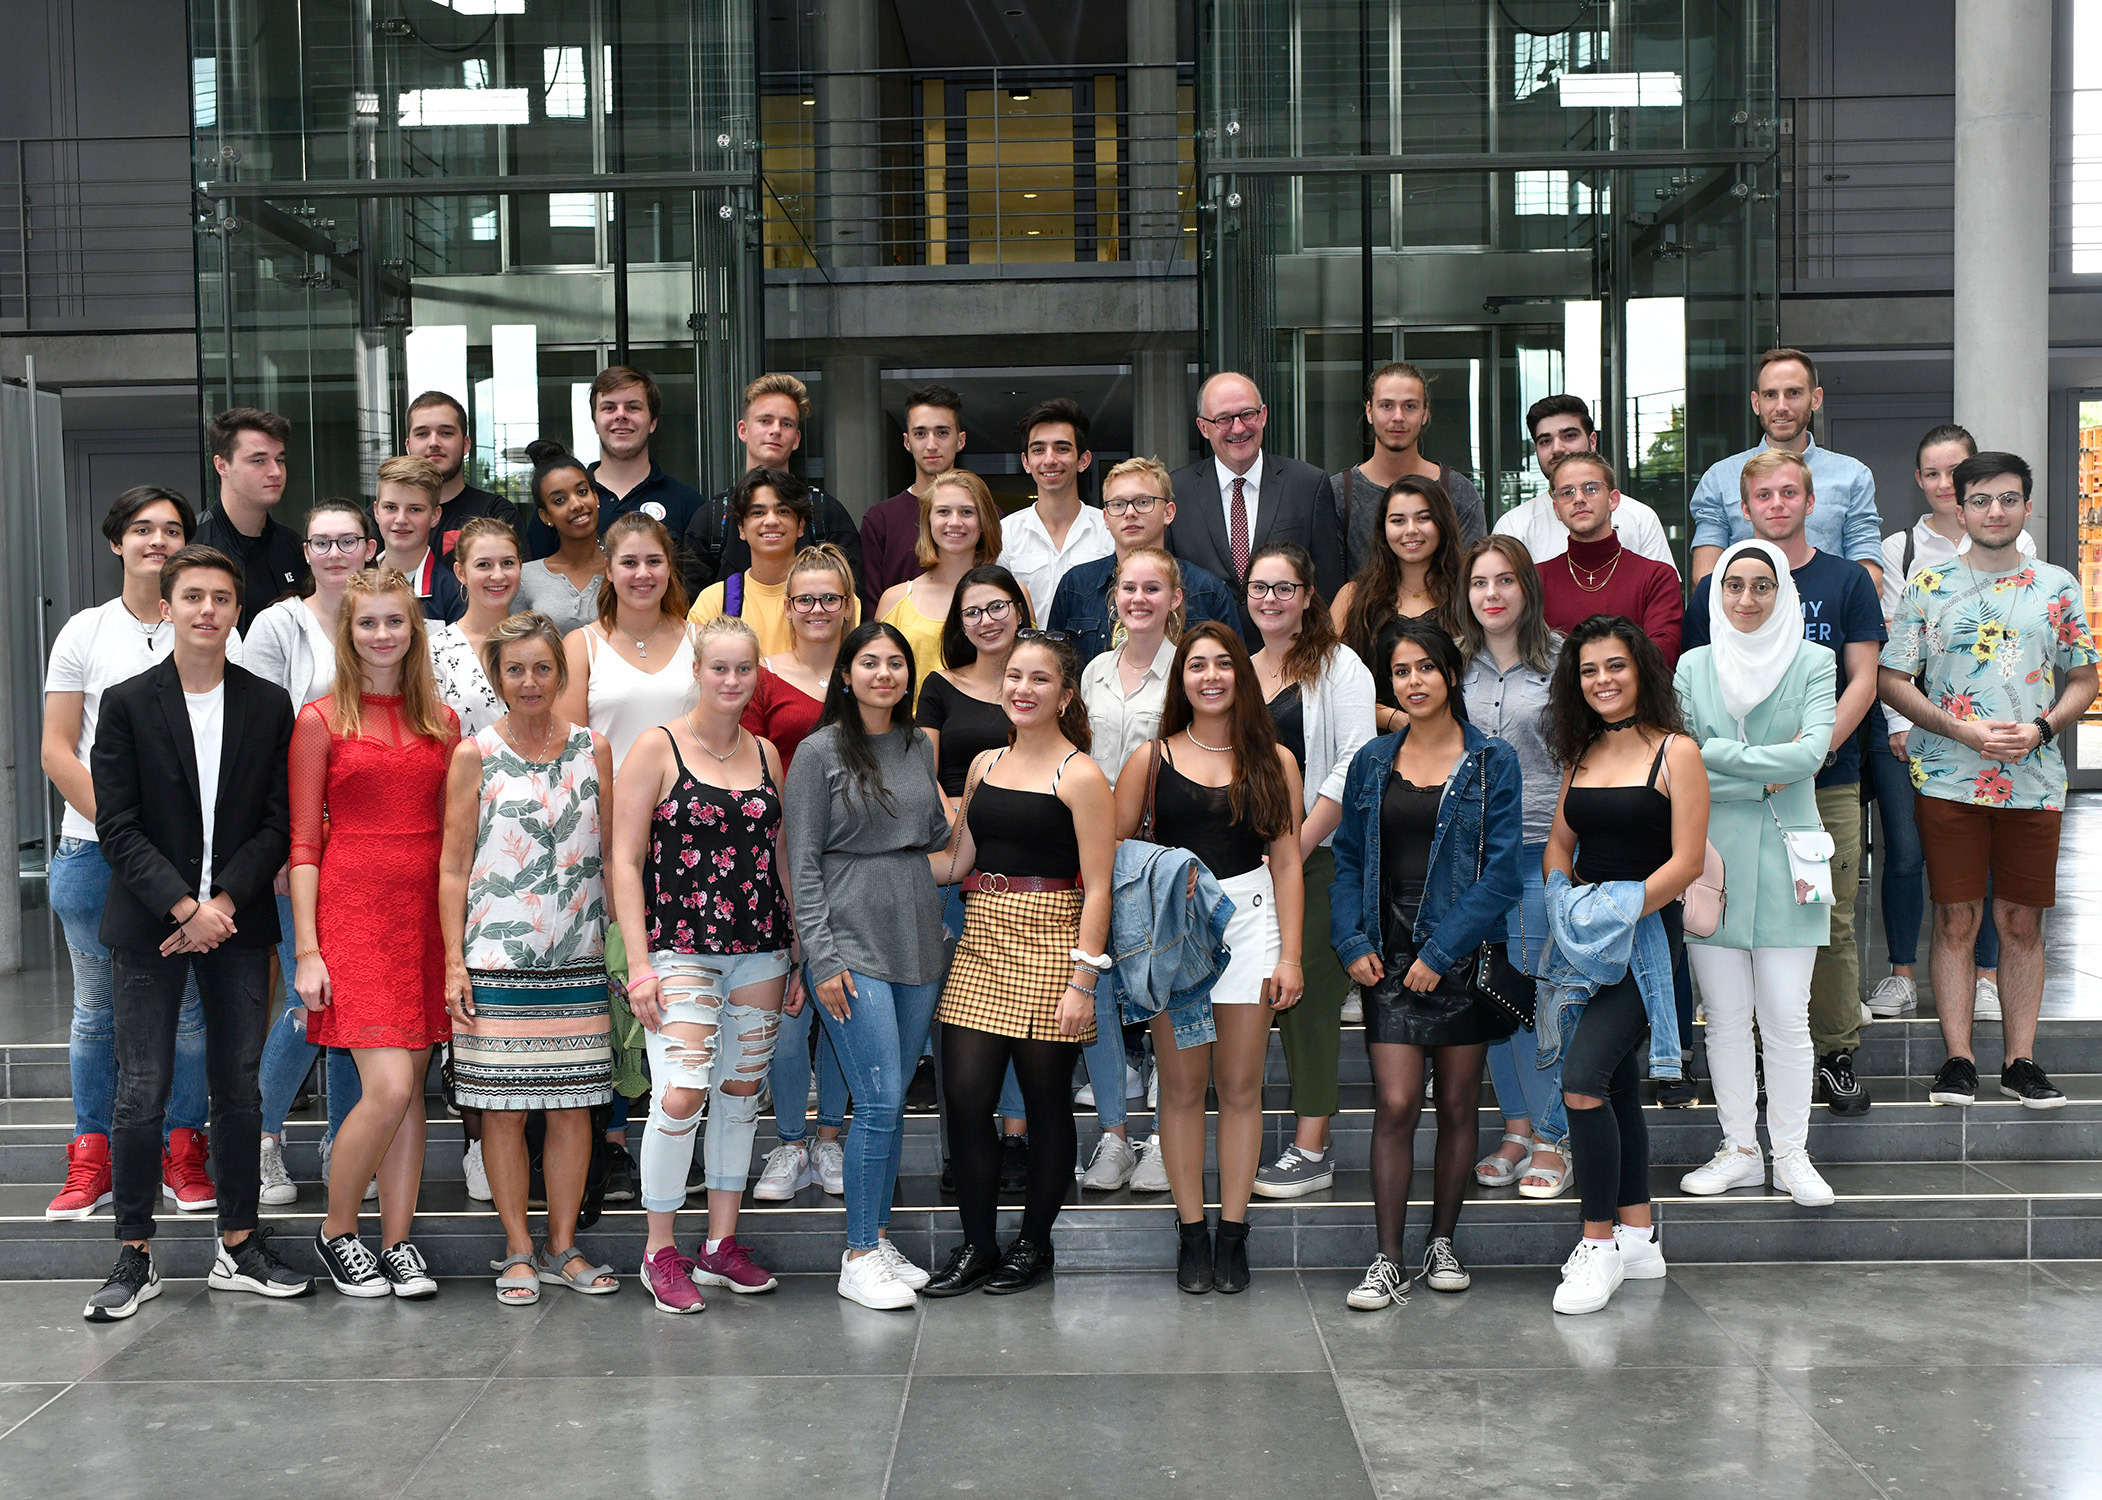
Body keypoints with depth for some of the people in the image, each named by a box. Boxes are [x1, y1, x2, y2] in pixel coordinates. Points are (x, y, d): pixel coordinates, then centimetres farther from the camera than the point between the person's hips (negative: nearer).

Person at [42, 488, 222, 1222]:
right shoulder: (84, 633, 8)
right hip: (95, 850, 1)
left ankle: (184, 1154, 13)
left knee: (188, 1004, 1)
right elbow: (58, 751, 3)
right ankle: (92, 1162, 16)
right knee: (97, 1008, 7)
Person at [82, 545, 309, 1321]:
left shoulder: (269, 705, 5)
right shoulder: (127, 704, 0)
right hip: (147, 927, -2)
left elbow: (279, 822, 2)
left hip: (236, 922, 2)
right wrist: (185, 907, -14)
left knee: (240, 1086, 6)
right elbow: (118, 826, -5)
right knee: (142, 1090, -1)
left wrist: (223, 904, -10)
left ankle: (238, 1247, 17)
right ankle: (135, 1255, 10)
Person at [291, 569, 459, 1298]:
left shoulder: (441, 721, 11)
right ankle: (337, 1232, 10)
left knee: (412, 1086, 6)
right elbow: (304, 842, -1)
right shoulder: (321, 719, 0)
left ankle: (398, 1243, 16)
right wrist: (307, 950, -7)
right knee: (388, 1089, -11)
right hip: (352, 912, -4)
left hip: (426, 911, 4)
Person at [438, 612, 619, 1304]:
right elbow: (453, 867, 1)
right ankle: (518, 1250, 13)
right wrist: (454, 959, -5)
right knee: (504, 1106, 1)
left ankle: (563, 1246, 17)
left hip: (578, 958, 2)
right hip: (498, 959, -2)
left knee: (573, 1103, 5)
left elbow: (610, 854, 12)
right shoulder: (475, 755, 1)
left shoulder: (592, 750, 8)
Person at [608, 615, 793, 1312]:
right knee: (681, 1094, -14)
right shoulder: (657, 748, -3)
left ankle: (721, 1244, 21)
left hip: (761, 948, 5)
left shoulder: (765, 754, 12)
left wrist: (798, 953, 13)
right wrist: (639, 963, -12)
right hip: (681, 946, -5)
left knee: (741, 1092, 9)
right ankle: (660, 1250, 2)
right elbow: (625, 859, -5)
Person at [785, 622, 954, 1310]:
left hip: (917, 939, 6)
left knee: (892, 1101, 10)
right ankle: (858, 1258, 0)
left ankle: (877, 1236, 21)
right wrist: (822, 958, -12)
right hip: (852, 942, -5)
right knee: (879, 1101, -10)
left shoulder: (920, 747, 12)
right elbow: (802, 862, -6)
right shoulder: (821, 751, -4)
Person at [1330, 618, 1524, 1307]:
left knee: (1457, 1105, 8)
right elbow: (1348, 859, 11)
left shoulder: (1491, 763, -1)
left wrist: (1441, 952, -14)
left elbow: (1501, 869, -8)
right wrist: (1352, 941, -4)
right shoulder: (1372, 763, 9)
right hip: (1388, 957, 1)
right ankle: (1388, 1260, -1)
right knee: (1395, 1104, -7)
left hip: (1464, 954, -1)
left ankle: (1442, 1243, 23)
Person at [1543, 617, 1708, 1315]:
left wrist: (1620, 910, -17)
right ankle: (1639, 1235, 23)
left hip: (1644, 934, -7)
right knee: (1618, 1086, 13)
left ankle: (1600, 1242, -9)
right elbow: (1560, 845, 18)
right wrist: (1566, 904, -1)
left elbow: (1687, 861, -11)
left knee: (1583, 1079, -19)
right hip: (1589, 938, 7)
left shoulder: (1675, 752, -6)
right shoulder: (1581, 754, 13)